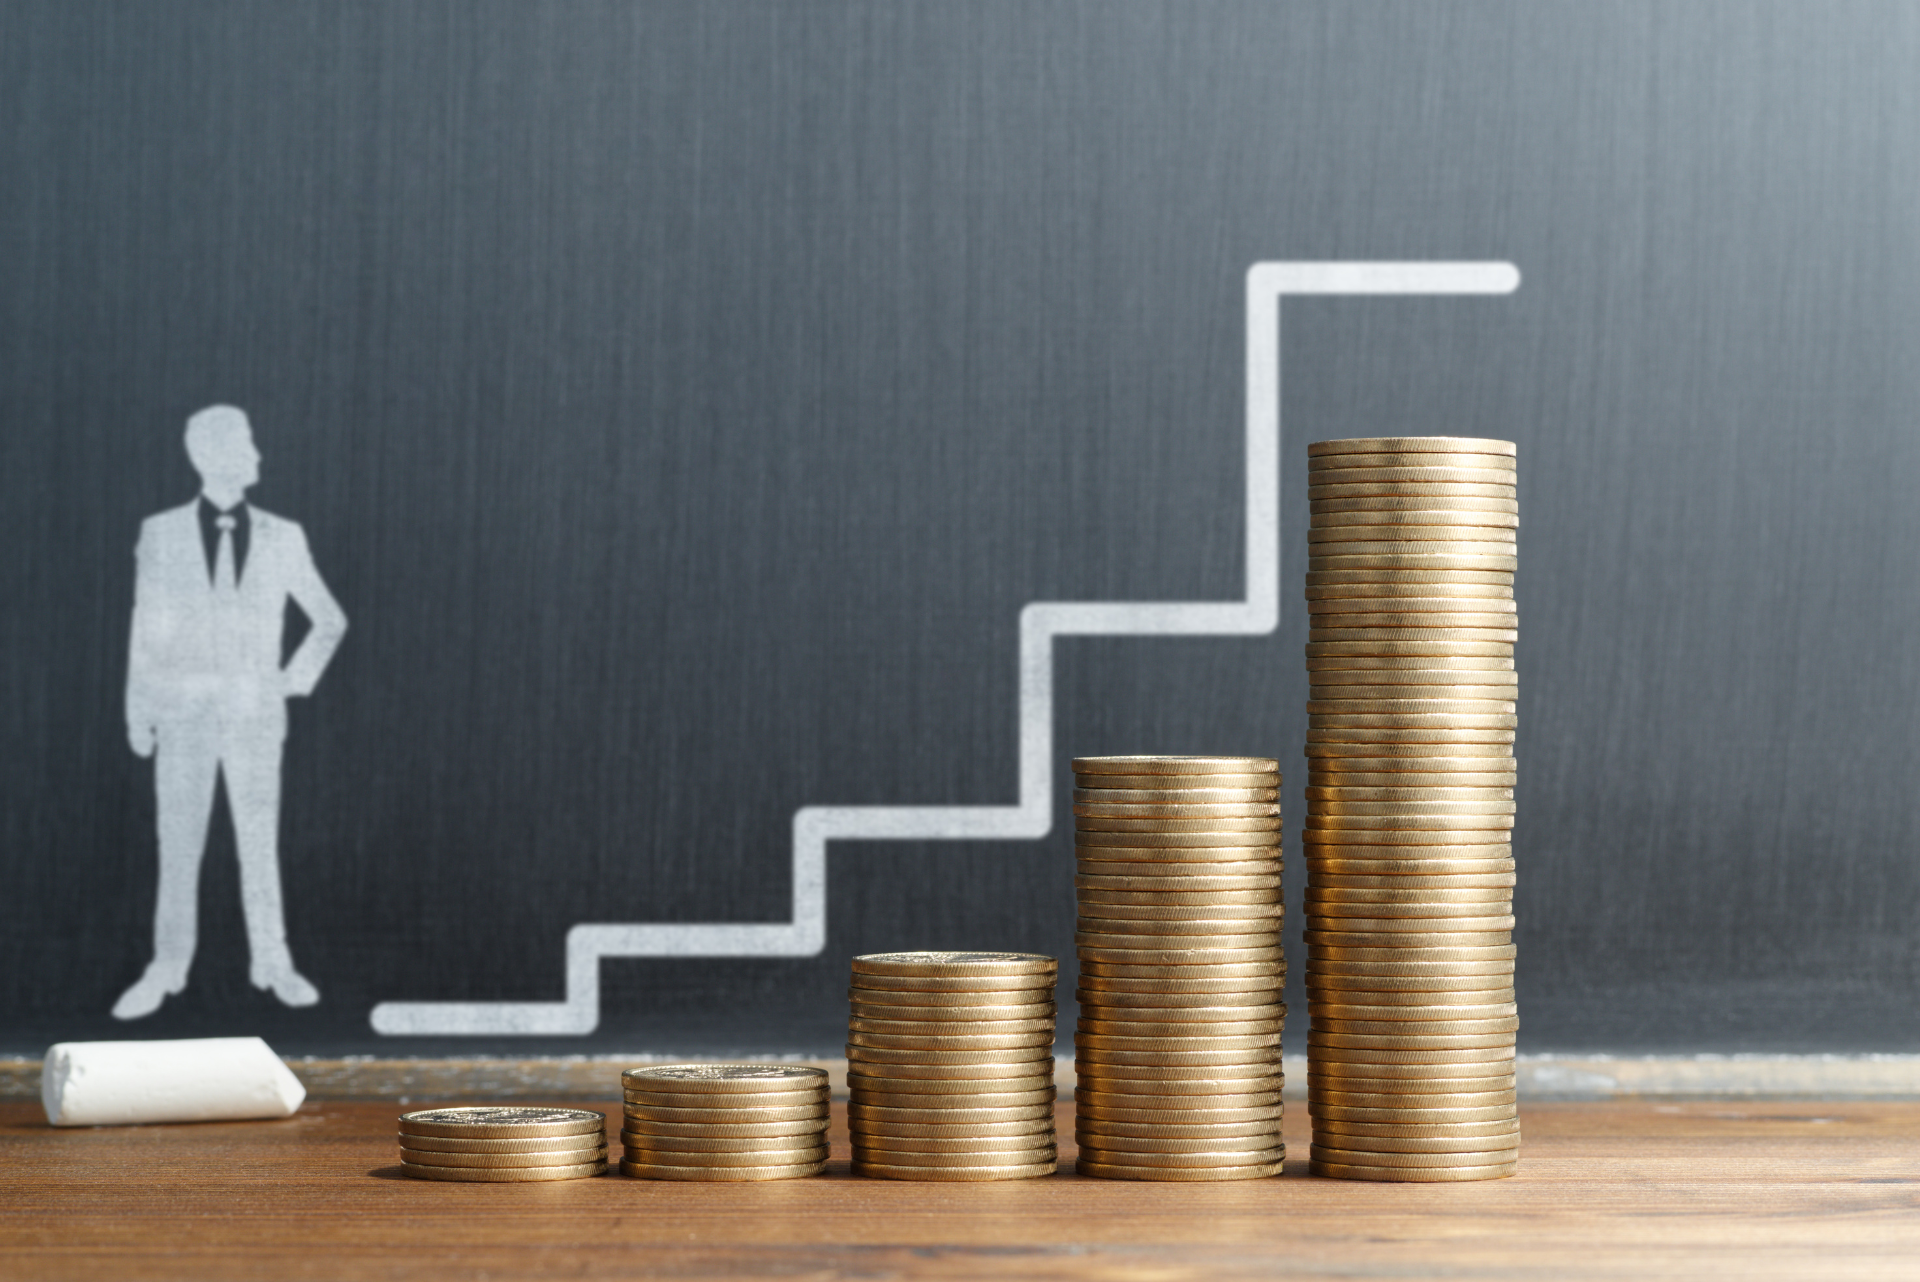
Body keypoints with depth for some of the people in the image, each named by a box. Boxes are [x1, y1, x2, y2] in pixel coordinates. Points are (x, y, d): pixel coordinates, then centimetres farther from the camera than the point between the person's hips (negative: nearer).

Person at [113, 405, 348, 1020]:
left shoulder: (282, 538, 3)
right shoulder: (161, 535, 0)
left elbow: (330, 620, 13)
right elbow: (146, 630, 3)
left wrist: (299, 678, 3)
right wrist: (138, 712, 0)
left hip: (254, 715, 1)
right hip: (185, 711, -1)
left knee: (260, 843, 3)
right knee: (178, 846, 0)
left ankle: (273, 964, 11)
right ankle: (168, 969, 6)